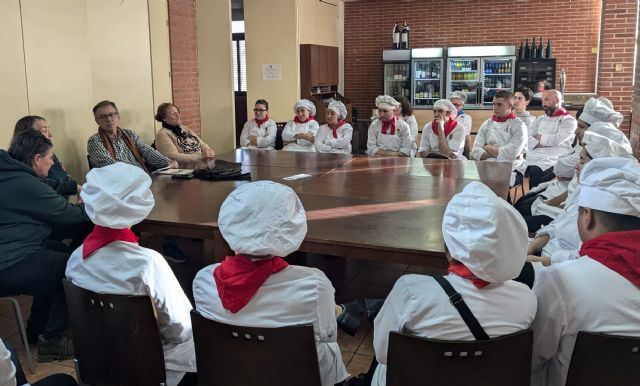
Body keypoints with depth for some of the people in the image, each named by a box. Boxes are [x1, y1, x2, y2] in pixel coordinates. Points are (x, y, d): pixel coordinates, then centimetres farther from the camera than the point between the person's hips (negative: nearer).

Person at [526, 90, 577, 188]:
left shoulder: (569, 120, 6)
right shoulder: (540, 119, 24)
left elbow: (556, 140, -11)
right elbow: (527, 139, 9)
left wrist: (539, 137, 5)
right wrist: (541, 143, -10)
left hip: (551, 160, -5)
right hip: (532, 157, 5)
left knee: (535, 171, -36)